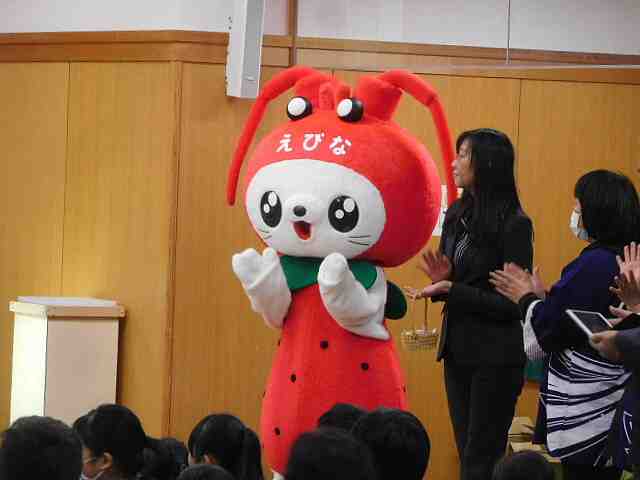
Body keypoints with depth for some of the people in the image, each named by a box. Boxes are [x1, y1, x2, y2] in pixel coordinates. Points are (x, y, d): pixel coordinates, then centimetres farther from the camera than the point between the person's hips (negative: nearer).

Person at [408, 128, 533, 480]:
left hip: (495, 356, -7)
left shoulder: (514, 224, -15)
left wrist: (451, 290, -20)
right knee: (466, 451, 13)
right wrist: (440, 280, -7)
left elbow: (512, 304, -16)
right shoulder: (457, 215, 6)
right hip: (457, 348, 7)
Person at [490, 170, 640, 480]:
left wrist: (525, 298, 1)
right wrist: (541, 296, 11)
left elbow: (551, 329, -17)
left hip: (586, 406, -9)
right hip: (610, 400, 9)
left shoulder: (595, 264, -21)